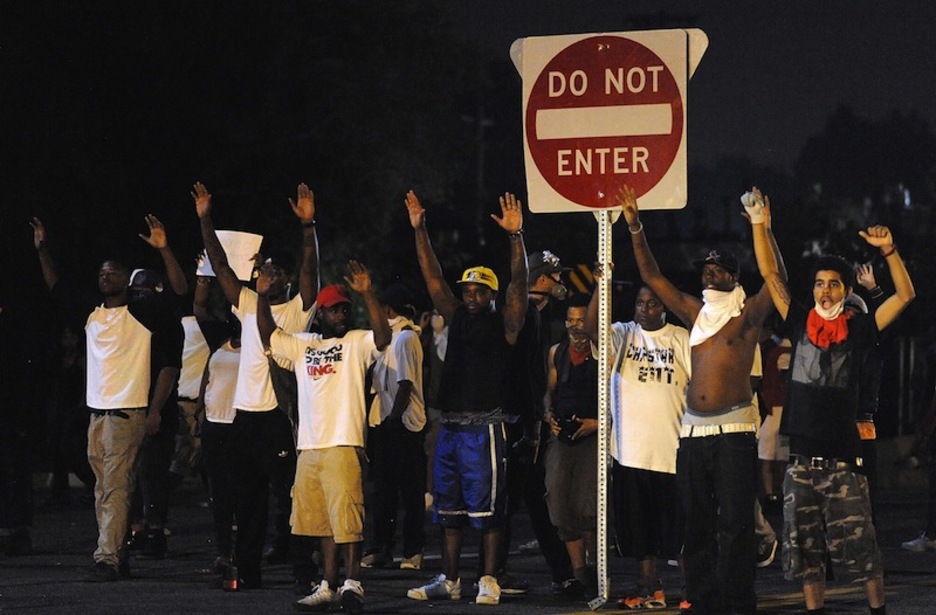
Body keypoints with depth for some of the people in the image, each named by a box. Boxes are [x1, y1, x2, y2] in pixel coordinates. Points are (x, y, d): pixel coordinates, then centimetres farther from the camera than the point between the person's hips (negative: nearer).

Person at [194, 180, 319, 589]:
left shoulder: (298, 309, 0)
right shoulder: (248, 303, 14)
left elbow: (310, 270, -15)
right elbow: (220, 265, 10)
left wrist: (307, 225, -27)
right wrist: (205, 220, 2)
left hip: (281, 414, -6)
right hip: (245, 414, 6)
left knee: (289, 495, -7)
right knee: (247, 500, 10)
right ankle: (247, 571, 15)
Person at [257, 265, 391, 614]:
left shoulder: (357, 343, 2)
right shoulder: (303, 345, 17)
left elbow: (383, 337, -16)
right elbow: (268, 335, 19)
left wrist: (367, 295, -26)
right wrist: (262, 297, 5)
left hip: (344, 444, -6)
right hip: (309, 447, 6)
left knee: (346, 516, -12)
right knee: (322, 520, 10)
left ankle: (352, 583, -11)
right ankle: (328, 586, 14)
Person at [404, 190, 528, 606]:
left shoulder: (503, 323, 0)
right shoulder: (456, 318, 14)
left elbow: (518, 283, -12)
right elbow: (433, 278, 12)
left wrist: (515, 238, -24)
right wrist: (419, 232, 5)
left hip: (484, 428, -6)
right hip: (450, 427, 6)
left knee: (487, 508, -4)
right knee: (449, 509, 10)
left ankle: (489, 581, -1)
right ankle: (448, 582, 16)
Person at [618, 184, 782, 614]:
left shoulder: (747, 315, 2)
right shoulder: (696, 313, 16)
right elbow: (651, 276, 17)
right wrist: (635, 228, 10)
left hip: (734, 430, -6)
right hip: (692, 430, 6)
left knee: (735, 523, -9)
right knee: (696, 524, 7)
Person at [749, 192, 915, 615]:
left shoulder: (859, 330, 1)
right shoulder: (800, 323, 7)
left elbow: (904, 295, -4)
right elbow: (771, 275, 8)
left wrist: (888, 251, -16)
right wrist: (759, 225, 0)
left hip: (843, 460, -3)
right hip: (801, 459, 3)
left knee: (860, 549, -4)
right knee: (804, 552, 7)